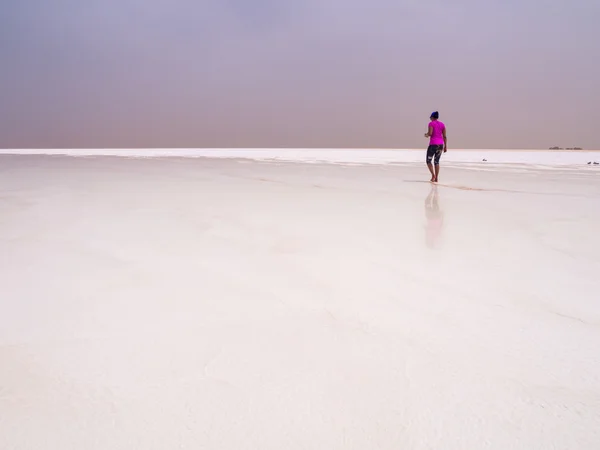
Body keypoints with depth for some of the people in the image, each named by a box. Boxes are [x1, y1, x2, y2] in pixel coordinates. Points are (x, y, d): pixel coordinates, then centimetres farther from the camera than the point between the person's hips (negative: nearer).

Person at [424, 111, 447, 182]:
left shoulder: (431, 123, -4)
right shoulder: (442, 124, 10)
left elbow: (430, 133, -15)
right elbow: (444, 136, 7)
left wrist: (426, 134, 8)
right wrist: (445, 146, 9)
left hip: (433, 144, -5)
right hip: (440, 144, 5)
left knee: (429, 161, 5)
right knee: (436, 161, 10)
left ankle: (433, 175, -14)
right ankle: (436, 178, 5)